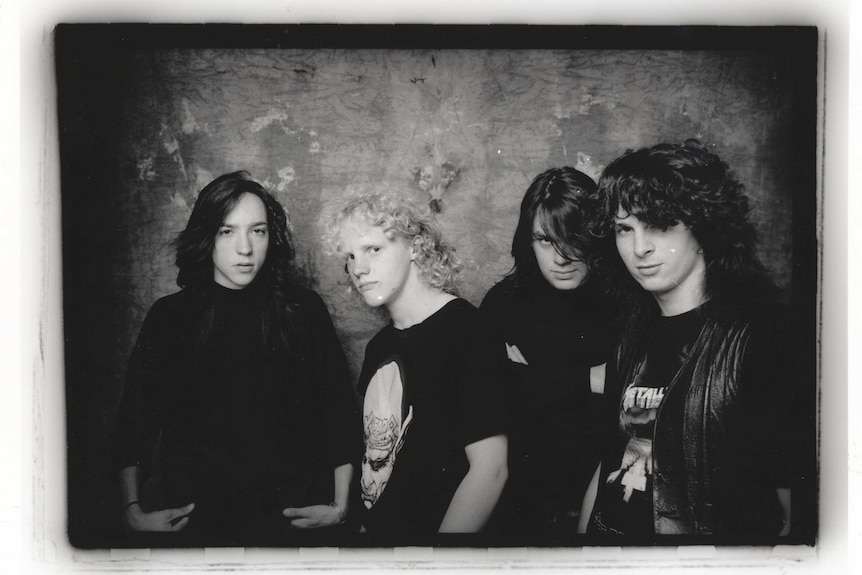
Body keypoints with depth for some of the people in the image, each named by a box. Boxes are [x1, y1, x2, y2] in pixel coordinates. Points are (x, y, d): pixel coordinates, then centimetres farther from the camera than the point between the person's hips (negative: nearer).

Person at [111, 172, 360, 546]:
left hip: (293, 516, 0)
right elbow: (133, 422, 3)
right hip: (196, 524, 0)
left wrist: (340, 505, -4)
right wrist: (133, 511, -6)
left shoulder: (304, 311, 0)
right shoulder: (168, 318, 1)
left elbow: (339, 414, 2)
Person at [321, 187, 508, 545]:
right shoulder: (380, 347, 9)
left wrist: (434, 553, -18)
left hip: (437, 534, -6)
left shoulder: (463, 329, -13)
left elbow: (489, 469, -18)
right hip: (377, 536, 6)